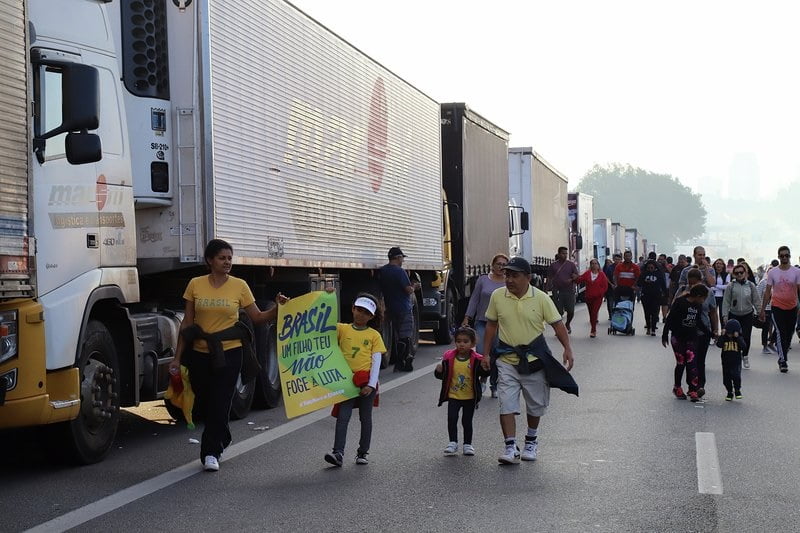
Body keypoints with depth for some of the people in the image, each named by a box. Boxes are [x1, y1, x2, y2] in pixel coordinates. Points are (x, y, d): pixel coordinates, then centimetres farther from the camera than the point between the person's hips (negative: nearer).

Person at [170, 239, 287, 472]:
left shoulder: (239, 286, 0)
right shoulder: (195, 285, 1)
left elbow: (258, 317, 2)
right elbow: (187, 324, 4)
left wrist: (278, 309, -16)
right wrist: (177, 357, 3)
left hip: (228, 353, -2)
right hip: (200, 354, 2)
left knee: (219, 404, -5)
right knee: (204, 403, 9)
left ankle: (211, 452, 4)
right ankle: (222, 439, 34)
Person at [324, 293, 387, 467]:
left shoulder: (374, 335, 3)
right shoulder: (342, 329, 7)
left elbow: (376, 361, -1)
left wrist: (371, 384, -10)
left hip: (366, 382, 0)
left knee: (365, 418, 9)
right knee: (342, 417, -8)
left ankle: (363, 453, 19)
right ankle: (338, 453, -13)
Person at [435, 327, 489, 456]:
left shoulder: (476, 360, -10)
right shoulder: (449, 358, -5)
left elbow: (484, 373, -10)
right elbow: (443, 376, 1)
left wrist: (485, 368, -30)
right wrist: (439, 371, -21)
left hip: (470, 397, -1)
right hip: (453, 396, 1)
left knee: (467, 421, 9)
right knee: (452, 419, -5)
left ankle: (468, 444, 22)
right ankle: (453, 443, 7)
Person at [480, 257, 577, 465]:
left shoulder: (540, 298, -9)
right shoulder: (497, 296, -4)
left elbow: (557, 324, -3)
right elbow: (491, 325, 7)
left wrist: (567, 348, -12)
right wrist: (486, 354, 6)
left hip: (534, 358, 0)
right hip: (507, 359, 0)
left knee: (536, 404, 12)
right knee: (506, 404, -9)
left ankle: (531, 440, 35)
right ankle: (510, 448, -7)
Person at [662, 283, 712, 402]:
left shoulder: (697, 306, 6)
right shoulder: (680, 302, -13)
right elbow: (670, 319, -11)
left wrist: (709, 333, 18)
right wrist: (665, 335, -12)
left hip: (692, 338, 5)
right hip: (678, 337, -5)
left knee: (692, 363, -5)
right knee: (681, 363, 1)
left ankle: (693, 390, -5)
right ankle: (677, 388, 19)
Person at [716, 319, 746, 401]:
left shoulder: (739, 339, -1)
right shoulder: (724, 338, -1)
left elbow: (743, 347, -17)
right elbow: (719, 344, -16)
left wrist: (737, 337, -21)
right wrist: (722, 336, -20)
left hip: (736, 362, -2)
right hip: (726, 362, 2)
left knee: (736, 376, -16)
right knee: (726, 378, 7)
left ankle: (737, 390, 5)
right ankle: (730, 392, 23)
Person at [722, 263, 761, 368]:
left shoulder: (751, 286, 3)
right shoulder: (730, 286, -1)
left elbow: (756, 301, 8)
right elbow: (726, 302, -1)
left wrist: (760, 313, 4)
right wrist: (725, 316, -6)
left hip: (747, 315, 1)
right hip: (734, 315, -1)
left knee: (746, 337, -2)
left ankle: (745, 356, 20)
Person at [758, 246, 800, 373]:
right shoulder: (772, 272, 0)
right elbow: (767, 291, 4)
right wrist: (762, 309, 3)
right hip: (777, 307, -1)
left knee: (788, 335, 10)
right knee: (780, 333, -13)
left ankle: (783, 357, 26)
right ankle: (782, 360, -11)